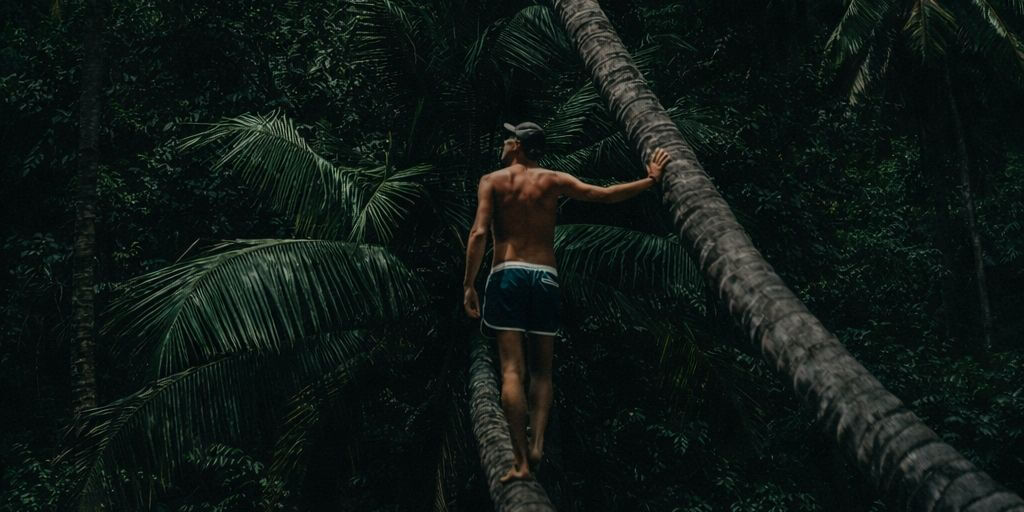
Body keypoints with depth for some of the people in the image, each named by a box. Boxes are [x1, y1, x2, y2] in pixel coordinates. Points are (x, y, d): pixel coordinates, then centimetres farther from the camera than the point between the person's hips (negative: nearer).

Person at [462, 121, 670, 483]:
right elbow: (604, 195, 6)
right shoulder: (553, 180, 9)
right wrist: (650, 181, 17)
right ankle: (537, 445, -6)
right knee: (541, 370, 12)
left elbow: (479, 233, -6)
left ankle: (521, 461, -11)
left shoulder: (492, 181, 5)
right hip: (545, 276, 2)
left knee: (512, 370, -5)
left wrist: (468, 285, -6)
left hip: (507, 275, -2)